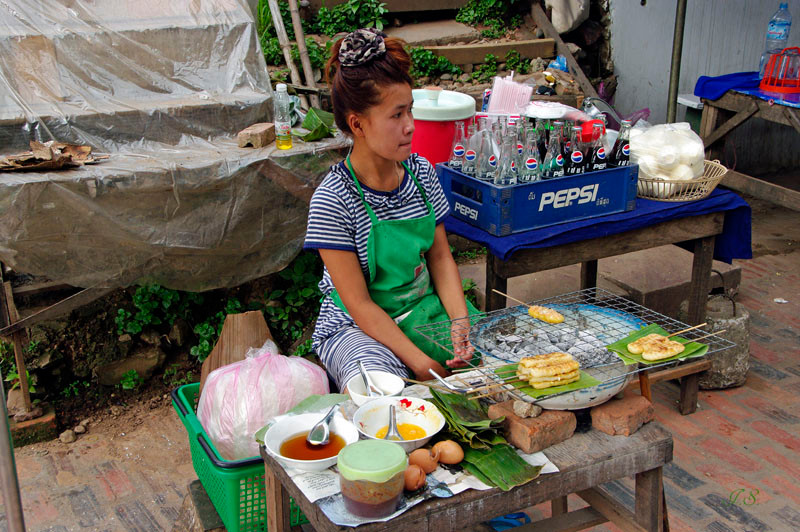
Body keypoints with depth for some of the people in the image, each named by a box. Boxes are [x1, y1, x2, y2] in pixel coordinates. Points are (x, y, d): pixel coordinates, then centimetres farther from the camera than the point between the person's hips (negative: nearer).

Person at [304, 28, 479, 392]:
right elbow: (359, 305, -17)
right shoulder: (332, 200, -18)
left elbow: (440, 257, 6)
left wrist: (460, 322, -11)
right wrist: (421, 363, -23)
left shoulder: (421, 173, 0)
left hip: (427, 308, 6)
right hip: (357, 329, -5)